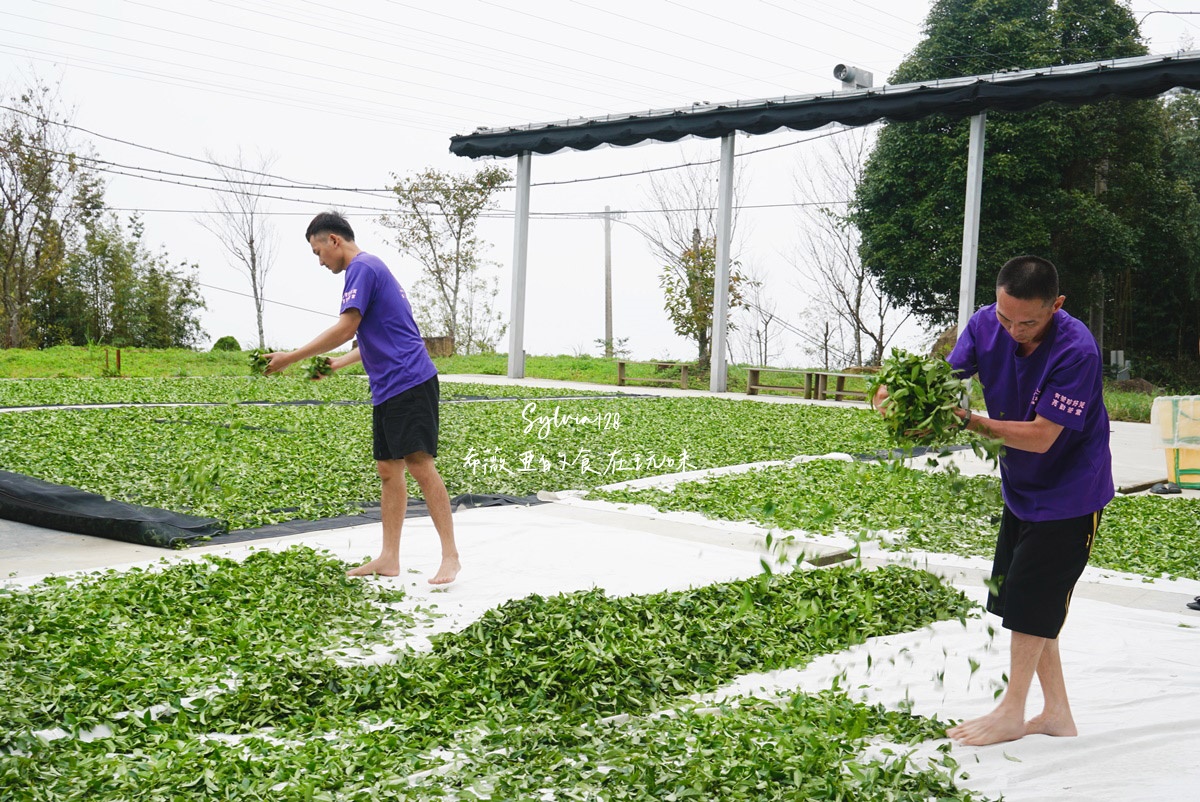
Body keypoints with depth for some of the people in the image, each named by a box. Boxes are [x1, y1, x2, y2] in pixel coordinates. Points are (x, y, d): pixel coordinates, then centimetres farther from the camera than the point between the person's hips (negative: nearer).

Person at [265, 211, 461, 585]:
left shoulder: (362, 267, -9)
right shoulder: (371, 268, 22)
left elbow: (345, 329, -16)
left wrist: (291, 357, -10)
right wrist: (339, 363, 25)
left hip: (408, 383, -10)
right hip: (388, 389, 11)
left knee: (419, 464, -12)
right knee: (388, 470, 9)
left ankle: (450, 556, -9)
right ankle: (389, 559, 12)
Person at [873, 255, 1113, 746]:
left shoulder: (1076, 350, -30)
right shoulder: (986, 324, -12)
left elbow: (1041, 437, -30)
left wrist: (968, 421, -38)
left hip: (1069, 493, -7)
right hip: (1020, 487, 7)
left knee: (1030, 599, -2)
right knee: (1016, 597, 12)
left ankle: (1012, 713, 17)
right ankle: (1056, 713, 26)